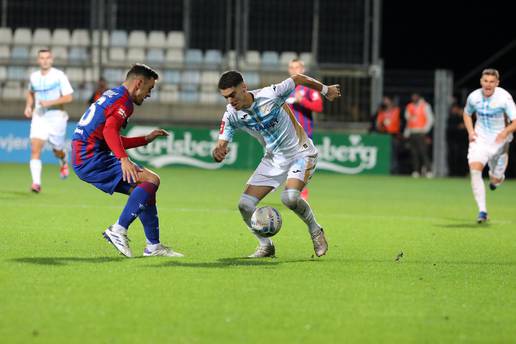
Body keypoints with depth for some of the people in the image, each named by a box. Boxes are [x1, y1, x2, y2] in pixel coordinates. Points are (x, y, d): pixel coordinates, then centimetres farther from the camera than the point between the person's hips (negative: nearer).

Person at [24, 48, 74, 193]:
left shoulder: (59, 76, -9)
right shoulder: (34, 77, 5)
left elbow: (68, 97, -13)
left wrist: (50, 103, -23)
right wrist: (28, 106, 9)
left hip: (56, 117, -2)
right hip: (39, 118, 2)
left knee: (57, 151, 13)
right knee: (35, 149, -17)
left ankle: (64, 162, 50)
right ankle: (36, 183, -21)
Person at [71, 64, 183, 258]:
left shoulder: (112, 95, 24)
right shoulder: (124, 101, -8)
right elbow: (110, 130, -27)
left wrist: (146, 139, 33)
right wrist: (124, 160, -36)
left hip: (83, 159, 10)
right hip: (92, 159, -10)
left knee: (145, 190, 14)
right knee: (151, 180, -17)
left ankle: (153, 246, 13)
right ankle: (118, 230, -18)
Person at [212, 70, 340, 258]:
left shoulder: (271, 95, -25)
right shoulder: (231, 115, -12)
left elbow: (298, 78, -8)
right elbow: (221, 146, -12)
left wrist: (325, 90, 9)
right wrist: (218, 151, -39)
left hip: (301, 153, -5)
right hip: (273, 159, 5)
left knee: (290, 197, -30)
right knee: (245, 204, -7)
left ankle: (315, 231, -2)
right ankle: (266, 246, 15)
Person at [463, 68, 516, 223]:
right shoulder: (473, 97, -5)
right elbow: (467, 114, 16)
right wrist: (470, 131, -1)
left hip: (499, 141, -2)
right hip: (479, 139, 2)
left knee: (496, 179, 3)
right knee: (474, 170, -20)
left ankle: (497, 177, 45)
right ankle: (482, 211, -18)